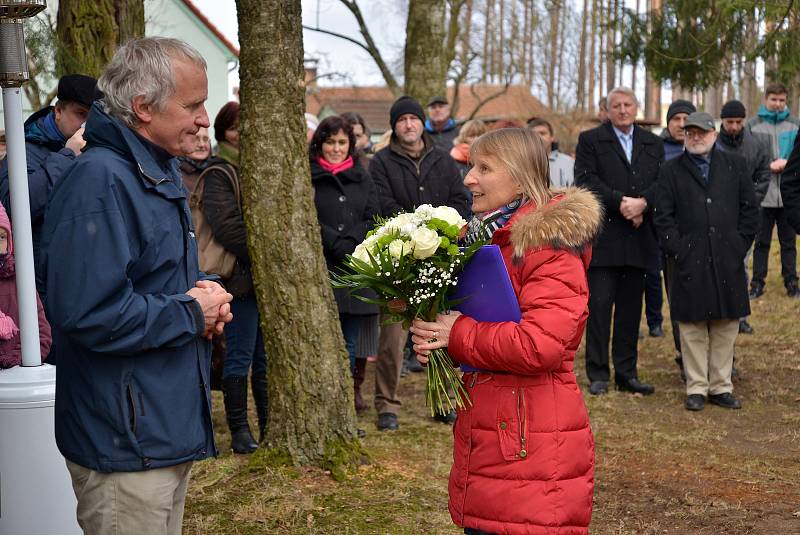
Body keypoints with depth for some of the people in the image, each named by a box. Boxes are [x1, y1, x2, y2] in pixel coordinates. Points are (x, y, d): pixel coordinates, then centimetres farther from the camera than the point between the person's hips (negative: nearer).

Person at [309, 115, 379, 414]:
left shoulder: (362, 179, 16)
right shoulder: (308, 178, 2)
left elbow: (373, 220, 9)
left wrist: (349, 242, -8)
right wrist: (340, 246, -13)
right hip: (321, 270, -4)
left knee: (350, 342, 7)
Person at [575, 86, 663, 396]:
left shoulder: (653, 144, 15)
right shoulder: (590, 140, 4)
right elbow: (586, 181, -9)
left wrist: (642, 203, -14)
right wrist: (621, 202, -16)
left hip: (638, 239, 4)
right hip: (602, 238, -4)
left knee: (631, 307, 8)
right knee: (599, 306, -3)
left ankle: (626, 373, 15)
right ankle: (598, 374, 4)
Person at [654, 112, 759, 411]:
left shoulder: (735, 165, 10)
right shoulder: (671, 171, 6)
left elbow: (749, 208, 9)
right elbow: (663, 217, 2)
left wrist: (740, 245, 0)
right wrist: (677, 250, -7)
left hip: (728, 260, 1)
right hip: (689, 260, -1)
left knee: (726, 326, 5)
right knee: (692, 327, 2)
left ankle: (721, 386, 14)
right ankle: (696, 388, 9)